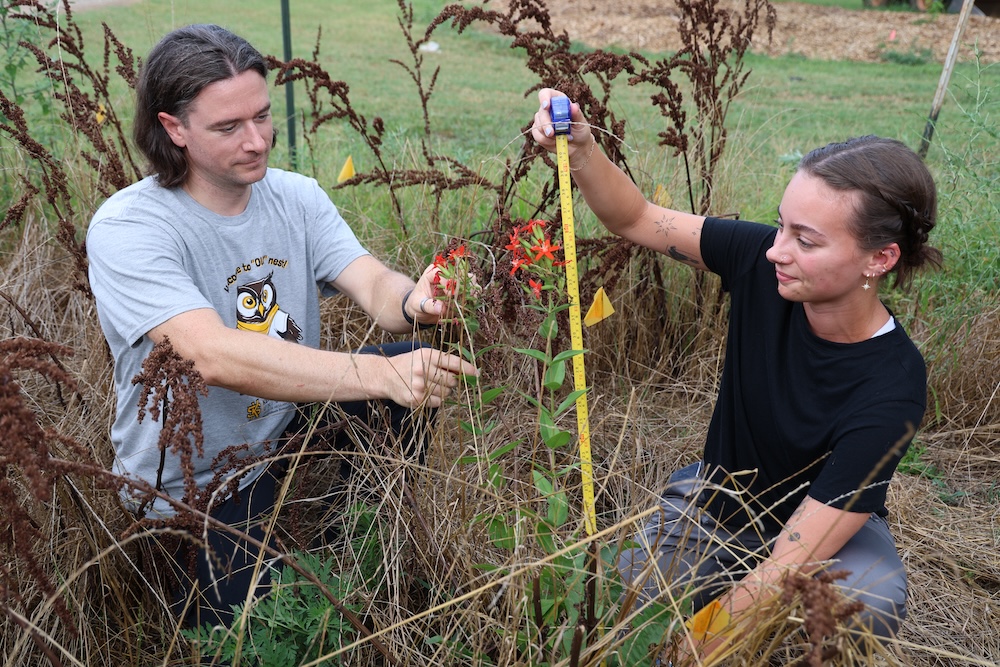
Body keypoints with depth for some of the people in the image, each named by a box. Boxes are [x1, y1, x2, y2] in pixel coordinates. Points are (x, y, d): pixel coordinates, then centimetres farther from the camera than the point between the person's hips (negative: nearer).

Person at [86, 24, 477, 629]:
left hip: (290, 426, 6)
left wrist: (413, 302, -43)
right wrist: (380, 375, -48)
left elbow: (372, 283, -18)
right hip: (193, 486, -5)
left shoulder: (297, 197, -4)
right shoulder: (126, 230, -24)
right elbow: (215, 357, -38)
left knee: (422, 364, -9)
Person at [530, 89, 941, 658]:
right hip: (713, 499, 3)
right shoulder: (762, 262, -22)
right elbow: (635, 218, -11)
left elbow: (790, 562, -32)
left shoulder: (892, 390, -31)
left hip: (835, 529, -3)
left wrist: (703, 644, -32)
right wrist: (581, 148, -28)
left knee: (865, 606, -35)